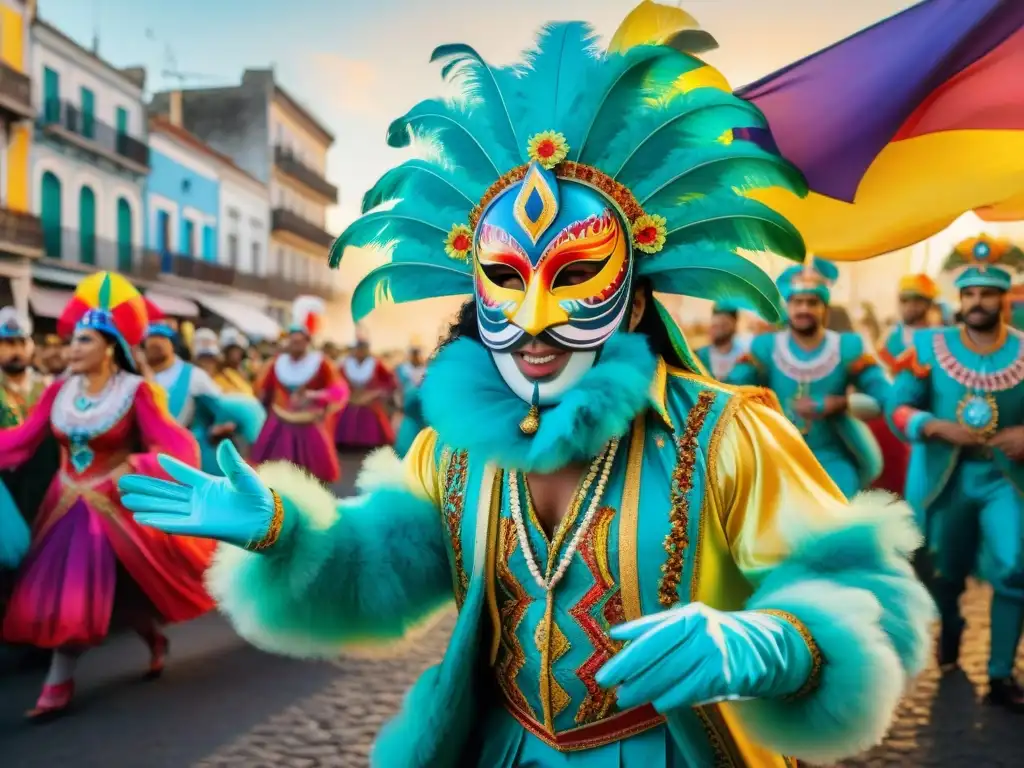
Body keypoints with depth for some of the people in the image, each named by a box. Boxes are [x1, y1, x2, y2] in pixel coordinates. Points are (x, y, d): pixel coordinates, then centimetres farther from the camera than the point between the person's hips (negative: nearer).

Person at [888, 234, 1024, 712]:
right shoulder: (929, 347, -1)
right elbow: (898, 408, -5)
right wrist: (937, 426, -22)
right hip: (944, 478, 1)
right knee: (943, 571, 14)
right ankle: (950, 628, 47)